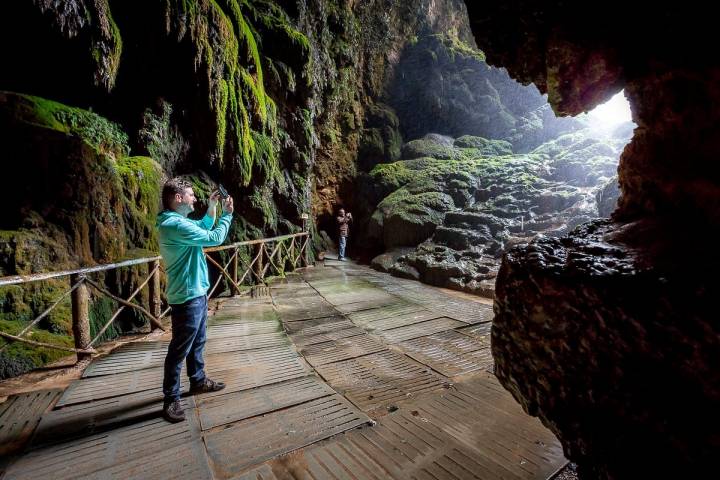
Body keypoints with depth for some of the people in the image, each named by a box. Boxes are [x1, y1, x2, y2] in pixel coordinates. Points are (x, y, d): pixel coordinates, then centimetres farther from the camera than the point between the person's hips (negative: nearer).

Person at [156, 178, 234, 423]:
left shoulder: (178, 220, 8)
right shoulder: (174, 224, -24)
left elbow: (203, 228, 25)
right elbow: (214, 238, -22)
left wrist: (211, 208, 11)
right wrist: (227, 214, -9)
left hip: (197, 292, 10)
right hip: (187, 297, -10)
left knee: (197, 342, 23)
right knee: (179, 349, 3)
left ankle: (198, 381, 39)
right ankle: (171, 399, 17)